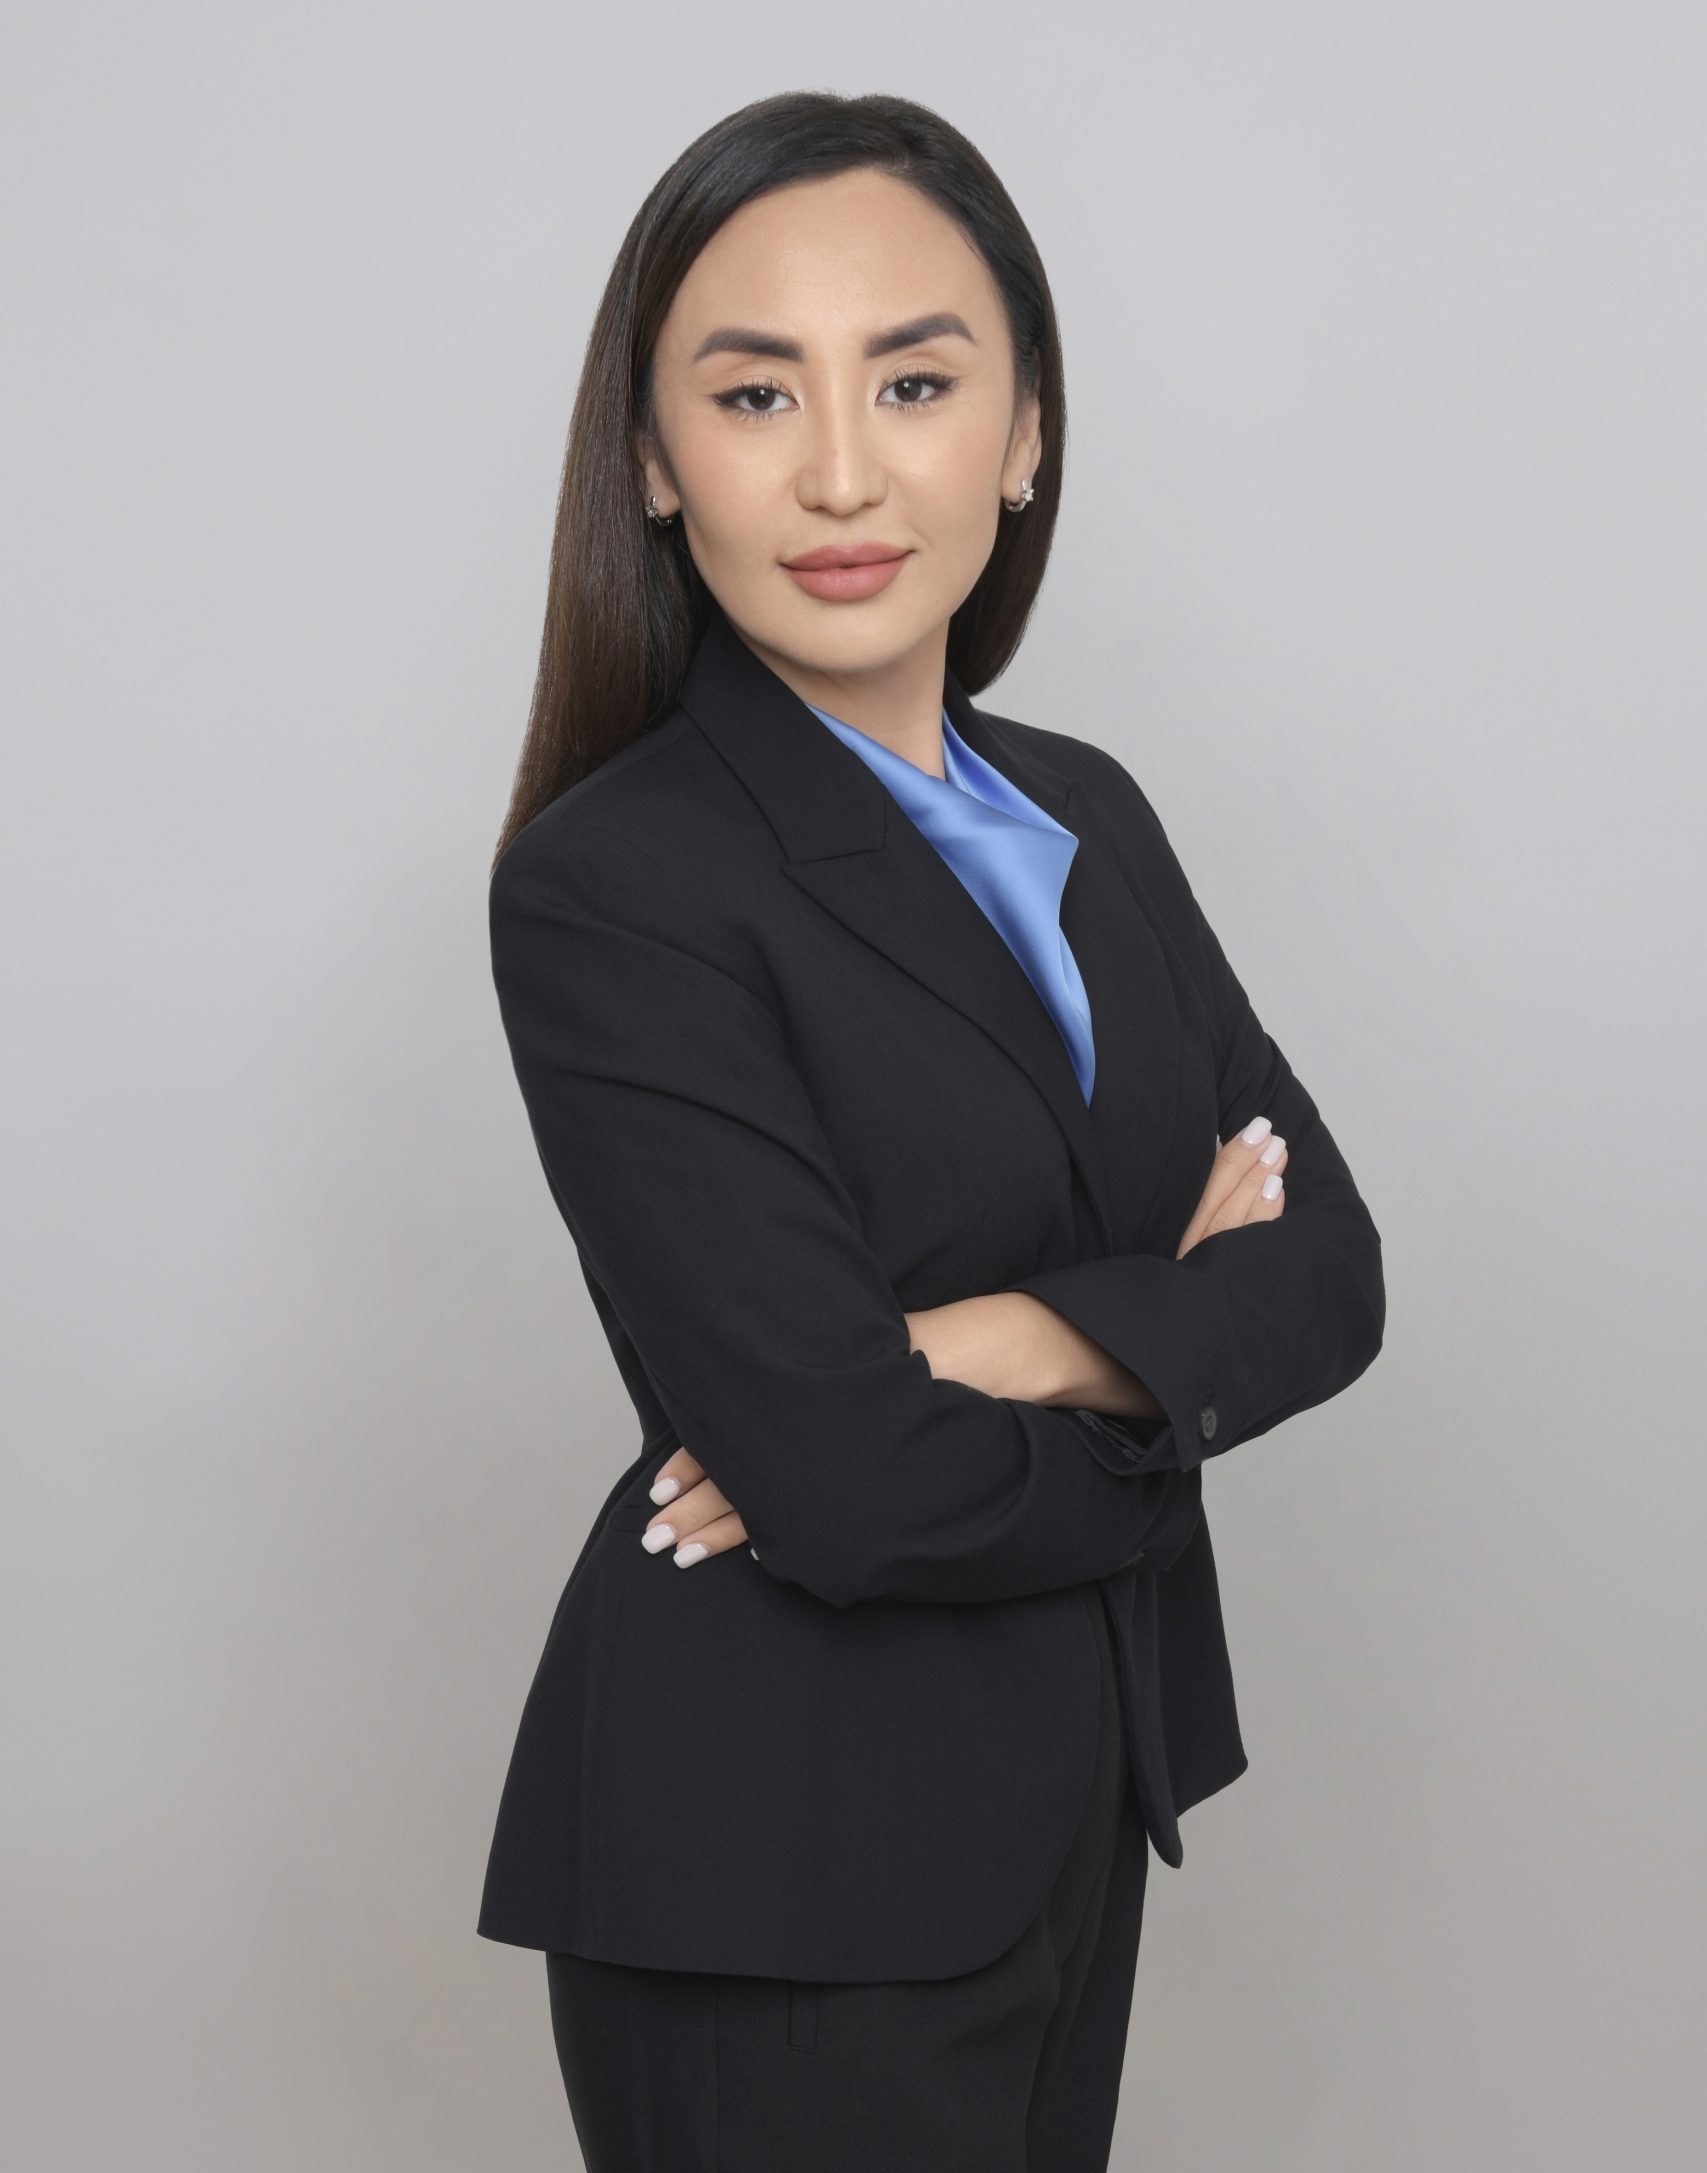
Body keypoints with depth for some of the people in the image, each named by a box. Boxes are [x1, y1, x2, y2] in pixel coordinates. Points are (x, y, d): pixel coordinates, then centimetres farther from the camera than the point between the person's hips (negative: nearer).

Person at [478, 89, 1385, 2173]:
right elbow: (858, 1488, -23)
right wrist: (1179, 1350, -7)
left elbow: (1326, 1273, -2)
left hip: (1076, 1780, 7)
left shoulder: (1087, 811, 6)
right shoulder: (609, 885, -17)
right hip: (779, 1856, -7)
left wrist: (1020, 1345, -19)